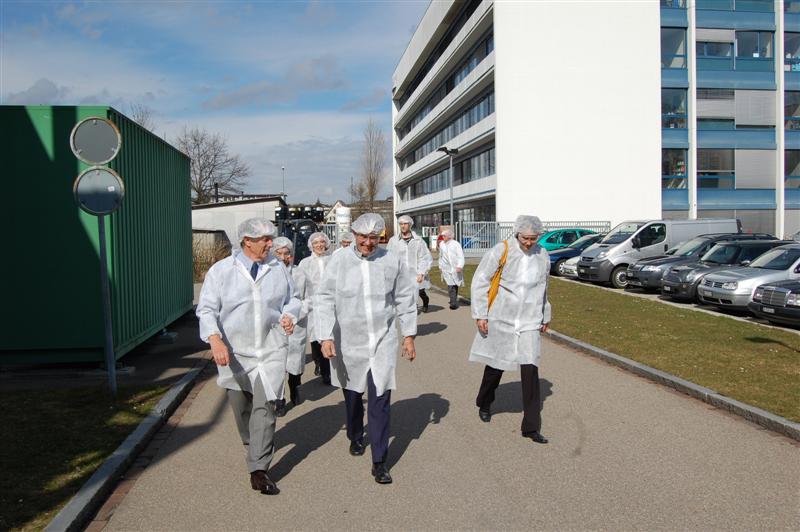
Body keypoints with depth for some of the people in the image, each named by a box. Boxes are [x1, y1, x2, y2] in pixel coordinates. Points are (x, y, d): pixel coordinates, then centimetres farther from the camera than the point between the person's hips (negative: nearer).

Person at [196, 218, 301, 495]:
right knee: (241, 406, 15)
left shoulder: (278, 269, 4)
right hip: (234, 350, 0)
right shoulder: (221, 270, -5)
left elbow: (292, 299, 17)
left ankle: (258, 471, -6)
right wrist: (215, 339, -24)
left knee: (265, 406, -10)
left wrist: (289, 314, -6)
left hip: (271, 350, 0)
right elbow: (206, 309, -8)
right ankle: (254, 447, 43)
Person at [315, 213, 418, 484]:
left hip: (383, 341, -1)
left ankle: (379, 462, 8)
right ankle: (355, 438, 47)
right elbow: (324, 300, -6)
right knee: (352, 395, 18)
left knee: (380, 400, -4)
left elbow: (405, 299, 5)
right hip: (349, 341, 1)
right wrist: (326, 337, -13)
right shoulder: (339, 261, -8)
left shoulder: (393, 262, -5)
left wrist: (409, 335, 7)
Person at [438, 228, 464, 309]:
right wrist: (440, 266, 23)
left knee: (455, 285, 11)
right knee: (450, 286, -11)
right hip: (446, 268, 1)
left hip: (456, 268, -1)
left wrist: (459, 266, -19)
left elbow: (460, 256, -8)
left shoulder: (455, 244, -4)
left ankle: (454, 301, 25)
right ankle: (454, 303, -12)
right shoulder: (441, 244, 8)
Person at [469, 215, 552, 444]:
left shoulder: (543, 256, 2)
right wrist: (480, 314, -9)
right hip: (500, 320, -2)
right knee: (495, 367, 13)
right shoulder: (501, 251, -11)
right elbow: (479, 281, -7)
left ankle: (531, 427, 3)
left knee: (530, 372, -5)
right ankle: (484, 404, 41)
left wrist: (545, 316, 23)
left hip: (529, 322, 2)